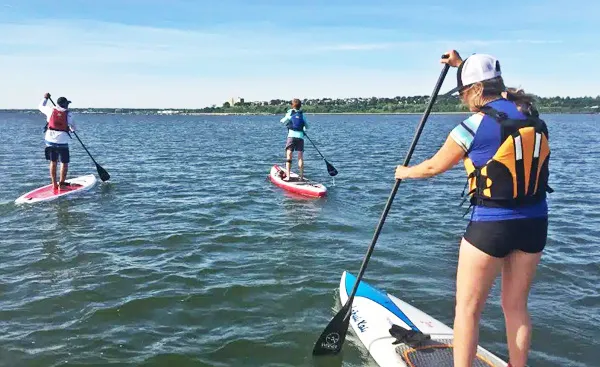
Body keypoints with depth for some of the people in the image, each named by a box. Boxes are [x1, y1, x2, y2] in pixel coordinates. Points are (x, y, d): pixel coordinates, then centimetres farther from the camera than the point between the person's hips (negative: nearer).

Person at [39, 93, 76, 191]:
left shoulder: (51, 110, 3)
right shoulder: (68, 114, -5)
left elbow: (41, 106, 22)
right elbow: (73, 128, -1)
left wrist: (45, 98, 37)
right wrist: (71, 128, 22)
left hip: (50, 140, 4)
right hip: (62, 141, -4)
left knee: (53, 162, 14)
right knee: (64, 163, 4)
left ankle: (54, 184, 18)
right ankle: (61, 184, 0)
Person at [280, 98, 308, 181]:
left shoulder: (289, 113, 3)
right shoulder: (302, 115, 9)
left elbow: (282, 121, 17)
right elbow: (306, 127, 16)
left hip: (291, 136, -2)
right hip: (300, 137, 2)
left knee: (289, 156, -1)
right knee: (300, 157, 5)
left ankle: (287, 176, -8)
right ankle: (301, 176, 4)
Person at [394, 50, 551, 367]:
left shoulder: (475, 126, -14)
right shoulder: (529, 112, 4)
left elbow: (434, 167, -2)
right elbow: (496, 91, 26)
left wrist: (405, 172, 17)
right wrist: (463, 64, 31)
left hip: (491, 226, -7)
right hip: (534, 223, 7)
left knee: (467, 309, 6)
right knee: (516, 307, 19)